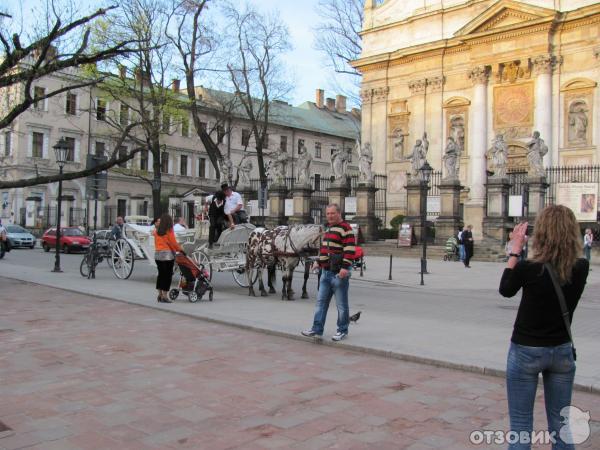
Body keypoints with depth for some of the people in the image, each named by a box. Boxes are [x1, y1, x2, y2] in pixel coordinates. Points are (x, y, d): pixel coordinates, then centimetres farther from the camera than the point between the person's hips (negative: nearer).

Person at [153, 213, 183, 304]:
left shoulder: (156, 231, 6)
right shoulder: (169, 231, -8)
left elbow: (156, 242, 9)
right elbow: (173, 243, -6)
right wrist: (181, 250, 5)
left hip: (157, 254, 6)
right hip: (168, 254, -5)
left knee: (161, 274, 14)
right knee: (168, 275, -1)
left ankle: (160, 295, 18)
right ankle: (165, 296, -3)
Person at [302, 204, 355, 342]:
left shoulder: (345, 228, -12)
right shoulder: (329, 228, 17)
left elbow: (350, 249, -19)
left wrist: (345, 267, -24)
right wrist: (319, 262, 23)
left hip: (339, 273, -9)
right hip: (326, 271, 9)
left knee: (341, 304, 2)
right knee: (321, 301, 10)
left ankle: (342, 331, 12)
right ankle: (317, 329, 16)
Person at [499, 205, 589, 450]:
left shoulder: (529, 268, -20)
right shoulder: (582, 268, -9)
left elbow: (505, 289, 0)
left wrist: (515, 249, 1)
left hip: (526, 351, -4)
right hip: (562, 351, 4)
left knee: (521, 426, 7)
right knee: (560, 425, 16)